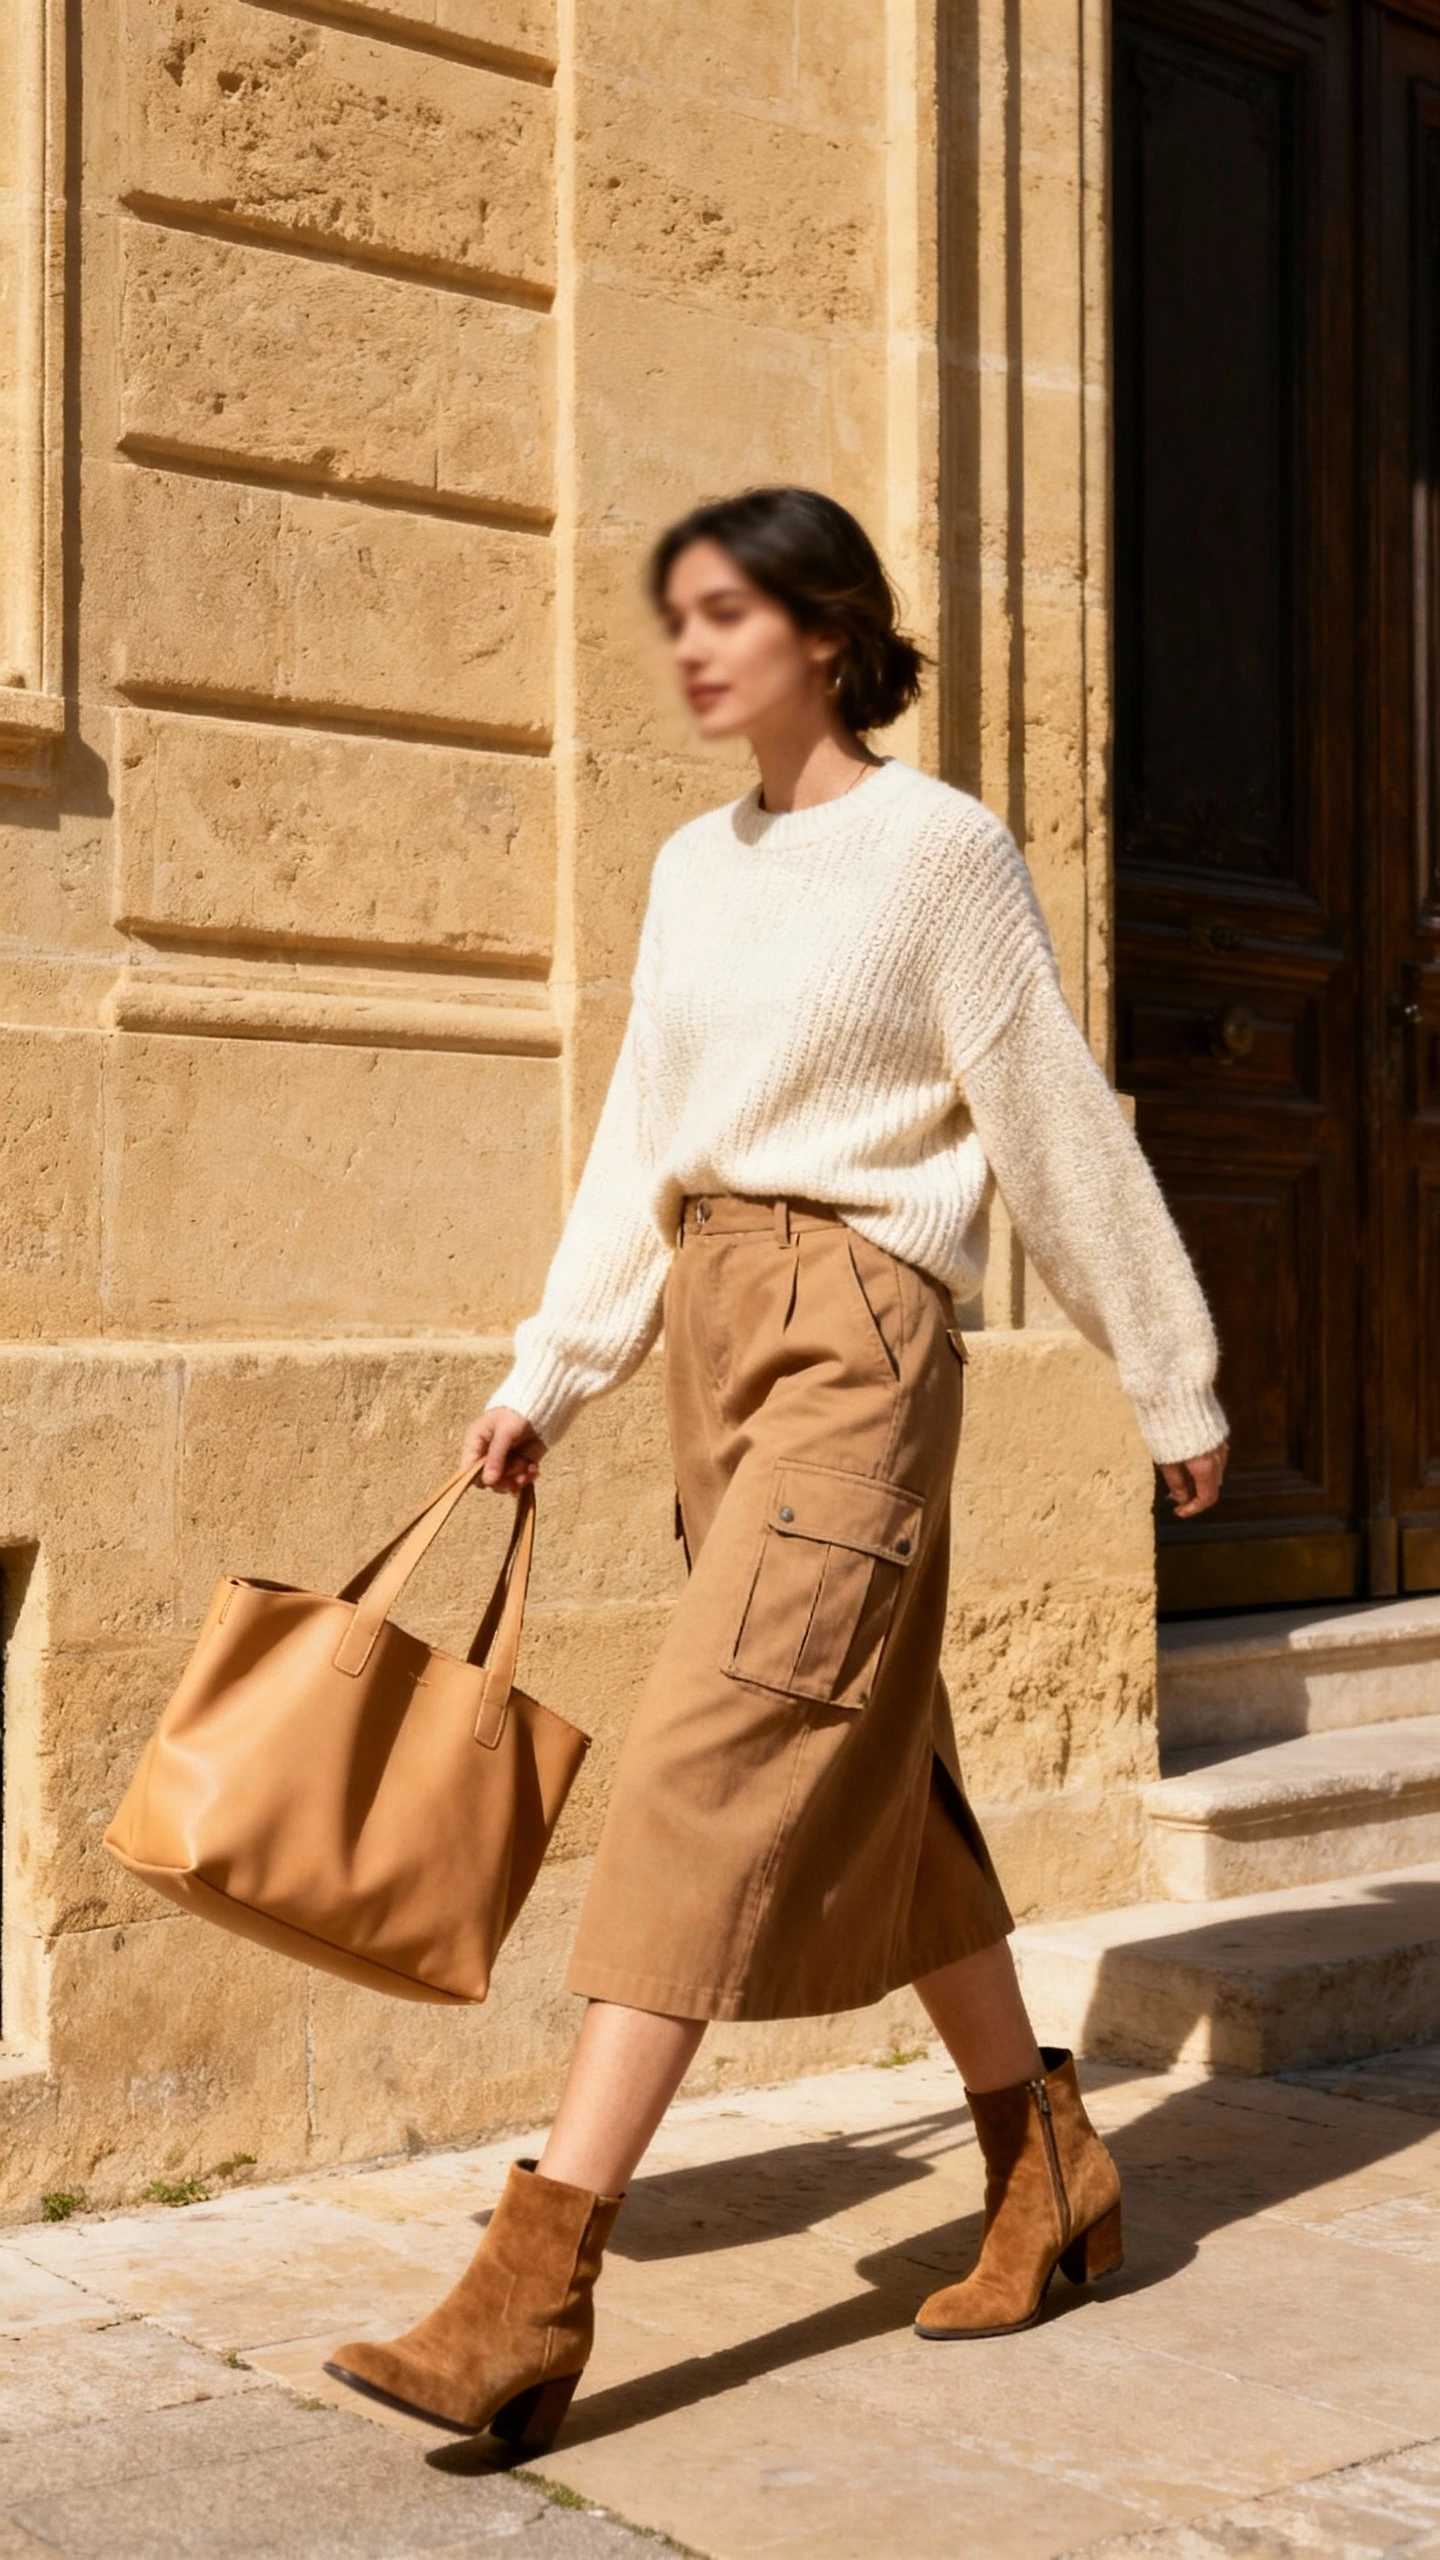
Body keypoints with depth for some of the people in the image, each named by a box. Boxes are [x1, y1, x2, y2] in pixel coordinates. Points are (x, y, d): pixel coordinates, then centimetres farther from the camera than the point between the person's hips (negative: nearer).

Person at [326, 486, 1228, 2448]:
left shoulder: (940, 849, -5)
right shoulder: (692, 870, 14)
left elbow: (1065, 1133, -2)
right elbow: (638, 1146, 16)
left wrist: (1173, 1384, 3)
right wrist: (547, 1380, 11)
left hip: (858, 1329, -7)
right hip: (712, 1328, 7)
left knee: (711, 1765, -15)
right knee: (872, 1774, 12)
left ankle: (537, 2288, -16)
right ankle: (1052, 2162, 28)